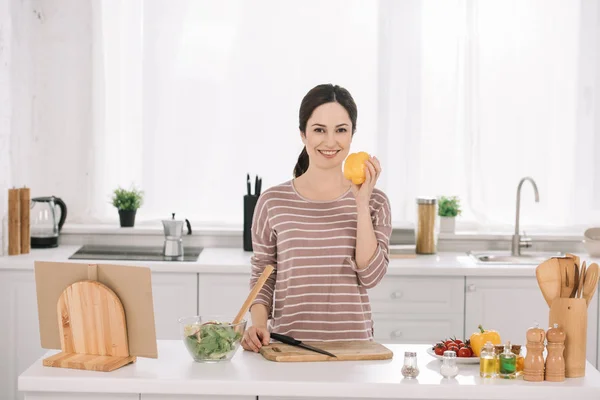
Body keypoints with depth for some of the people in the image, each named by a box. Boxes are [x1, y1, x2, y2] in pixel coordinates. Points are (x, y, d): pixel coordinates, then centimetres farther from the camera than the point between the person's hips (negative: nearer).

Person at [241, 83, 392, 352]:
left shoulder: (374, 202, 5)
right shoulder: (273, 202, 3)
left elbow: (370, 275, -4)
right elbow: (262, 277, 8)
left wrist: (362, 204, -9)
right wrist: (259, 323, -9)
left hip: (353, 343, 0)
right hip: (288, 343, 0)